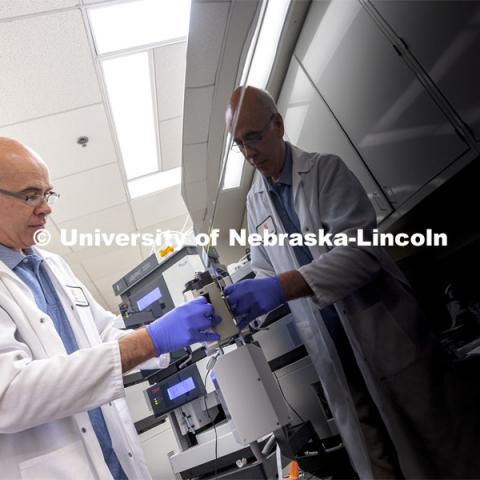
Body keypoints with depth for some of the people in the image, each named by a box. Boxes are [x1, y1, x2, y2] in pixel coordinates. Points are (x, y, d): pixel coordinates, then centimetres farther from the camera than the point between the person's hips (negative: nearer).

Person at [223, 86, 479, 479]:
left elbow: (362, 249, -21)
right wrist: (238, 299, -12)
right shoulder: (255, 201, 7)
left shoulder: (325, 169, -9)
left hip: (385, 334, -3)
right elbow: (266, 273, 9)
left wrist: (281, 287, -32)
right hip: (333, 351, 4)